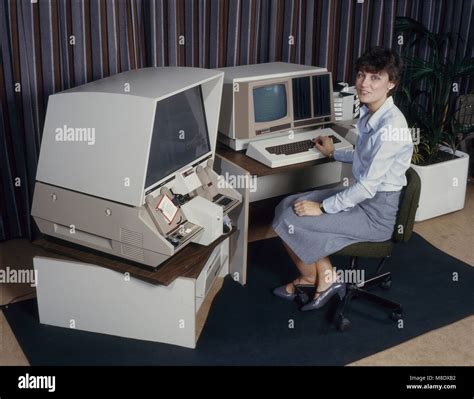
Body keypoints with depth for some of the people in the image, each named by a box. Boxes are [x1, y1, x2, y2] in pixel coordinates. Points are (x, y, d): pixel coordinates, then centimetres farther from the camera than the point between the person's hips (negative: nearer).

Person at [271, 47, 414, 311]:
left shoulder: (391, 126, -25)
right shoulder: (369, 113, 4)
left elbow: (368, 186, -25)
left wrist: (322, 207, -19)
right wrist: (334, 153, 30)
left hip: (377, 213, -9)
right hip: (360, 194, 9)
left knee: (289, 222, -13)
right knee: (287, 206, 3)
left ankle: (312, 277, 15)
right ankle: (324, 277, 10)